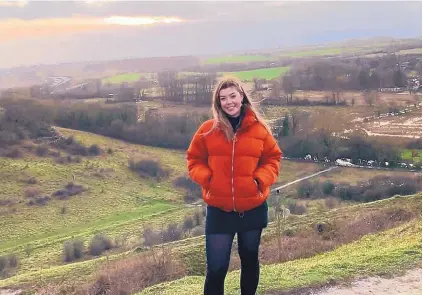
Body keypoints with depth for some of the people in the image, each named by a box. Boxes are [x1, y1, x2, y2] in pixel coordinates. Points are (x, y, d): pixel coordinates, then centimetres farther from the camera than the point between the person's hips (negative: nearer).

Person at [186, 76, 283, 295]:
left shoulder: (259, 128, -4)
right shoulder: (208, 129, -4)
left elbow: (273, 158, 6)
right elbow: (194, 159, 5)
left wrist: (260, 179, -11)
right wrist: (206, 178, -12)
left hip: (253, 209, 1)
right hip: (219, 210, -1)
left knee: (250, 260, 21)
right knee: (216, 268, 0)